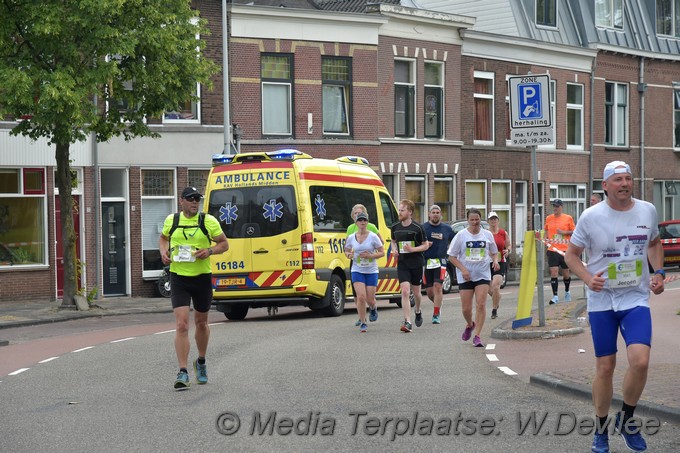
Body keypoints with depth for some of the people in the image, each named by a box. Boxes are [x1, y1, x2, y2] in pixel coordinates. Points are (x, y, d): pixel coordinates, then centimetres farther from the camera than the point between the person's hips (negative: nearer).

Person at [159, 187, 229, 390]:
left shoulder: (208, 221, -4)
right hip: (179, 278, 0)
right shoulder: (171, 220, 2)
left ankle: (201, 362, 40)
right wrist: (164, 252, 0)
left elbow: (224, 244, 3)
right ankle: (183, 373, -12)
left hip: (202, 277, 0)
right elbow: (163, 238, 21)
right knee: (181, 325, -13)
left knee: (201, 323, 17)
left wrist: (210, 251, -17)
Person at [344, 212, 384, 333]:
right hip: (357, 271, 1)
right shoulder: (351, 238, 0)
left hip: (372, 271, -1)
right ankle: (362, 322, 1)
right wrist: (349, 255, -7)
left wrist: (370, 256, -18)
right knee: (361, 296, -14)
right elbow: (347, 250, 17)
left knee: (370, 298, 0)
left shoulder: (373, 236, -7)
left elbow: (382, 253, -2)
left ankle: (373, 308, 39)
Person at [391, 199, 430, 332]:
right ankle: (407, 322, -15)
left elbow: (426, 245, -2)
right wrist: (394, 249, -1)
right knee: (405, 292, -13)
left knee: (416, 292, 12)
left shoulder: (417, 228, -8)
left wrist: (412, 249, -17)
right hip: (402, 264, 2)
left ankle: (418, 310, 44)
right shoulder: (395, 227, 3)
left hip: (416, 263, -2)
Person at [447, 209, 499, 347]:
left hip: (483, 275, 1)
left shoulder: (487, 234, 5)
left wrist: (495, 261, -5)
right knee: (466, 308, 2)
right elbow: (452, 256, 0)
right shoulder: (461, 235, -1)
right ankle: (470, 325, 35)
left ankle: (477, 336, -7)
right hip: (465, 277, 0)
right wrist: (463, 269, -13)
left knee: (481, 305, -12)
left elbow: (494, 252, 18)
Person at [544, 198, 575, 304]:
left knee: (566, 273, 10)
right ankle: (555, 296, -7)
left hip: (565, 250, -1)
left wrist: (564, 232, -13)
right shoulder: (548, 218, 8)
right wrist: (546, 238, 3)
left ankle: (567, 291, 35)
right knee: (554, 272, -9)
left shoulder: (568, 218, 0)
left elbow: (574, 232, 3)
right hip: (552, 249, 1)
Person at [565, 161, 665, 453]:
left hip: (636, 299, 1)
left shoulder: (647, 211, -1)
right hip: (602, 300, -1)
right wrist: (587, 278, -17)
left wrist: (658, 272, 2)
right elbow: (572, 254, 1)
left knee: (640, 361, -17)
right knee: (605, 367, 4)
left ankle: (626, 420, 8)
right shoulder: (591, 216, -8)